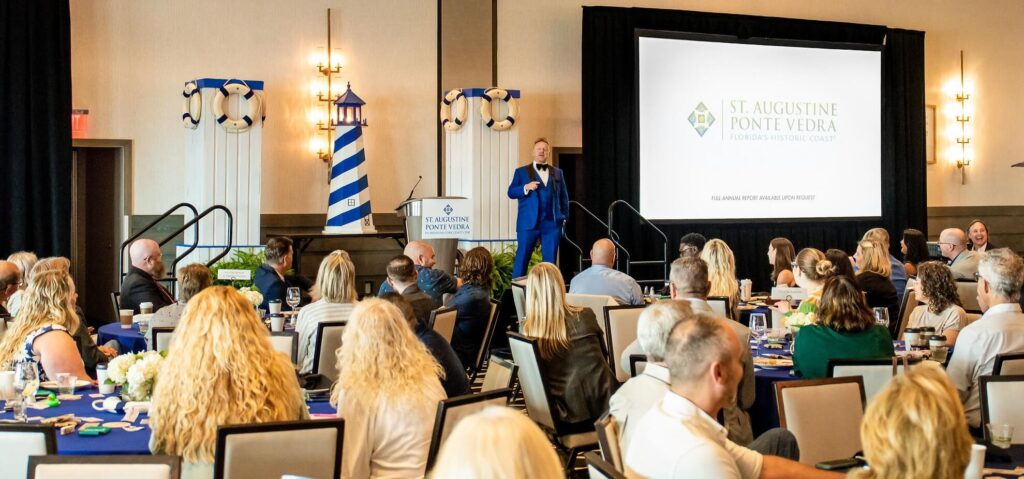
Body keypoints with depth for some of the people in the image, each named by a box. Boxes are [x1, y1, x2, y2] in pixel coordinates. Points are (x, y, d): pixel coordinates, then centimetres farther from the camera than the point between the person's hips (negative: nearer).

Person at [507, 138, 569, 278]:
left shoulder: (557, 172, 16)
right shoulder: (521, 171, 8)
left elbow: (564, 197, 15)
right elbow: (511, 193, 0)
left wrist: (565, 218, 6)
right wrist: (526, 187, -16)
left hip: (552, 224, 2)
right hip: (528, 223, -2)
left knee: (550, 261, 4)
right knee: (521, 259, -2)